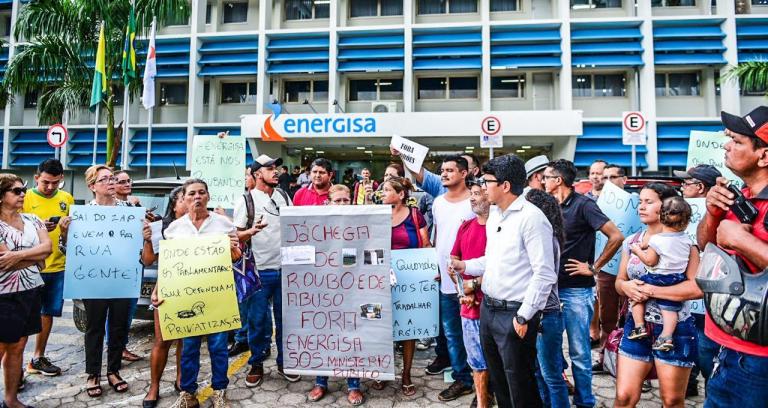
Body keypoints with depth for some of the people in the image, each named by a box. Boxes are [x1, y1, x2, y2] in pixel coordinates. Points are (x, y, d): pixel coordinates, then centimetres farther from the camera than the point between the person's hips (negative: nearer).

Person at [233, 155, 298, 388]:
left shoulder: (284, 196, 8)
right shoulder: (246, 200, -4)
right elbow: (236, 236, -5)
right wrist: (252, 230, -25)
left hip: (286, 268, 4)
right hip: (259, 270, -3)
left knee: (285, 318, 11)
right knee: (257, 320, 5)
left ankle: (284, 362, 25)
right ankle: (256, 365, 22)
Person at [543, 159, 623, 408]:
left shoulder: (583, 205, -10)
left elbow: (616, 236, -16)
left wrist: (594, 267, -12)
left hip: (576, 290, -6)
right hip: (552, 287, 7)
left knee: (579, 352, 5)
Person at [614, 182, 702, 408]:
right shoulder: (631, 242, 5)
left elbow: (697, 287, -21)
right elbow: (619, 281, 11)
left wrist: (651, 290, -21)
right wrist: (626, 286, -11)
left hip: (674, 329, -3)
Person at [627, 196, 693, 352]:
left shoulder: (657, 240, -19)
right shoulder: (686, 239, 0)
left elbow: (649, 261, -15)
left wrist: (637, 250, -2)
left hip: (658, 278, -5)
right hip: (677, 279, 5)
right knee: (669, 308, 11)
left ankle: (640, 327, 9)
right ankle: (666, 337, 6)